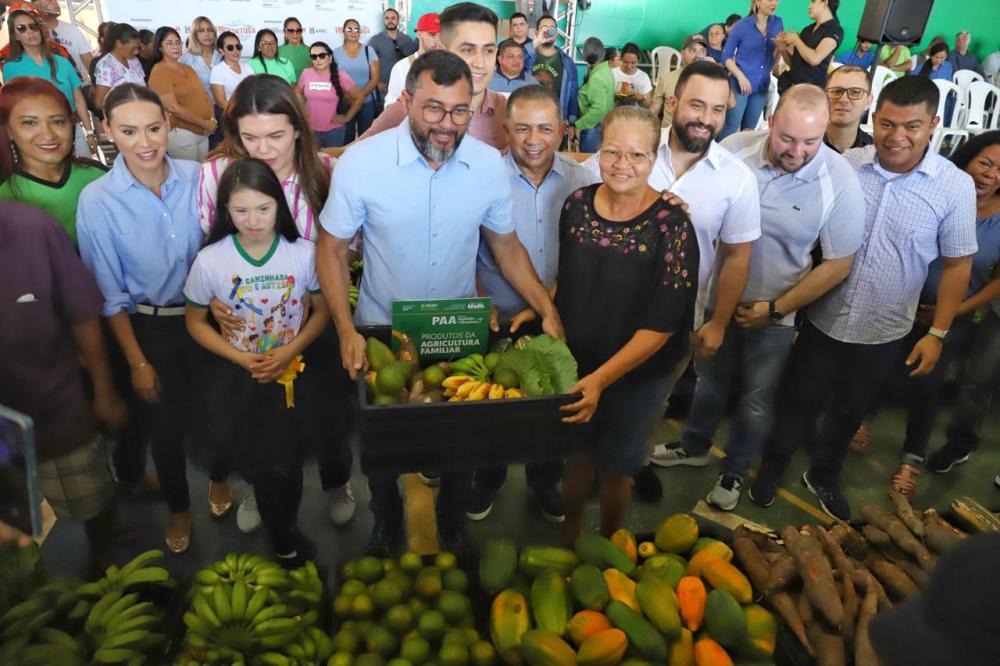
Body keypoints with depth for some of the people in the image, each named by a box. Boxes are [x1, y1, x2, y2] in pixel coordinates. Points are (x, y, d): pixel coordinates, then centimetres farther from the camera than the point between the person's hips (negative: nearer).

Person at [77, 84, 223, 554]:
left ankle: (220, 479, 50)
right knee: (166, 424, 14)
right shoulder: (97, 200, -14)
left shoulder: (198, 178, -10)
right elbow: (110, 293, -8)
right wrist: (137, 362, -7)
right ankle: (178, 507, 42)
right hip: (150, 329, -1)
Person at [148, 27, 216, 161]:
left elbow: (204, 95, 14)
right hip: (181, 133, -7)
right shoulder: (159, 72, -9)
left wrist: (212, 120, -5)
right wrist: (205, 123, -16)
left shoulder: (187, 68, 15)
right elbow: (173, 107, -17)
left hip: (203, 132, 7)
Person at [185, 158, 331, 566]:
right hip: (239, 373, 0)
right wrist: (243, 359, -13)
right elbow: (195, 322, 0)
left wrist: (289, 352, -15)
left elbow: (321, 309, -1)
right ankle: (286, 541, 30)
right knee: (265, 464, 1)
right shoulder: (210, 260, -10)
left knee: (286, 462, 5)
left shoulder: (304, 252, -10)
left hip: (294, 369, 0)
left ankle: (284, 535, 36)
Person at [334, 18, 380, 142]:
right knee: (346, 137, 4)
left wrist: (361, 94, -16)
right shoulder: (336, 53, 5)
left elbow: (375, 78, -3)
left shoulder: (368, 50, 4)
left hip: (367, 102, 0)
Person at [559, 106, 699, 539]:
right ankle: (568, 535, 47)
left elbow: (661, 325, -21)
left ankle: (607, 543, 46)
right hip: (574, 363, 3)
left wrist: (601, 378, -27)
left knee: (618, 464, 18)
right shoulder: (577, 204, -7)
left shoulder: (671, 225, -20)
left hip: (636, 374, -3)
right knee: (576, 454, 21)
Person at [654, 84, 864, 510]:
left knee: (755, 401, 15)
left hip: (774, 313, -2)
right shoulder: (734, 149, -16)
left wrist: (775, 309, -13)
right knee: (710, 382, 23)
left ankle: (734, 471, 40)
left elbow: (838, 265, -11)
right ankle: (694, 446, 49)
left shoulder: (841, 184, -19)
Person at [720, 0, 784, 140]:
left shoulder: (777, 24, 4)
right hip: (739, 84, -5)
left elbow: (774, 58, 9)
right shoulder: (742, 25, -8)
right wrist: (740, 77, -15)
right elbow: (726, 56, -4)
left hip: (762, 86, 5)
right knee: (731, 127, -4)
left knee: (749, 129, 13)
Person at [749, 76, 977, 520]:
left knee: (849, 413, 20)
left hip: (883, 333, 1)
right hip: (822, 319, -1)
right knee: (798, 402, 15)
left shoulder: (955, 186, -10)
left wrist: (937, 333, -3)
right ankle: (772, 466, 39)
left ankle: (823, 475, 45)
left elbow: (957, 264, -2)